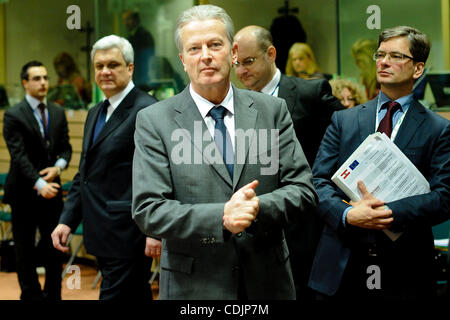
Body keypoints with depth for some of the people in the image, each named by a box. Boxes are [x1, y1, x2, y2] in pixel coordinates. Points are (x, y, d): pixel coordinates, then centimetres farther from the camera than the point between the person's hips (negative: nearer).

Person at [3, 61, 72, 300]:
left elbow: (65, 148, 11)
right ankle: (31, 295, 16)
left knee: (54, 247, 9)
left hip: (52, 190, 5)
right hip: (25, 192, -4)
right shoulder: (14, 115, -8)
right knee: (25, 251, 5)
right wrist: (39, 184, -27)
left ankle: (53, 295, 21)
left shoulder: (58, 113, 9)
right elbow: (19, 156, -16)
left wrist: (58, 166, -11)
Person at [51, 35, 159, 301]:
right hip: (103, 236, 9)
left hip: (128, 235, -9)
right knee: (136, 295, 16)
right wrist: (68, 220, 14)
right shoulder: (96, 113, 17)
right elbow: (85, 174, 21)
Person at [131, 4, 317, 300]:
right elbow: (148, 210, -11)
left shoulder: (273, 110, 2)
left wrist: (258, 208, -19)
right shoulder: (154, 122, -5)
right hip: (193, 285, -2)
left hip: (268, 279, 2)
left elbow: (302, 187, 0)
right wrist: (221, 217, -22)